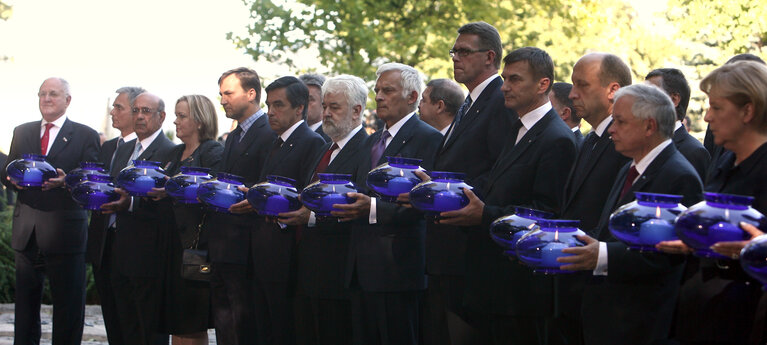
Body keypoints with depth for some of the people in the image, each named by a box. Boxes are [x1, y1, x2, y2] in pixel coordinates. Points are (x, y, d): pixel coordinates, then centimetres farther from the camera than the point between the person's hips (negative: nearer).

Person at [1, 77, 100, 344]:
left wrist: (66, 181, -23)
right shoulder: (22, 132, 16)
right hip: (26, 231, 4)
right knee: (25, 302, 10)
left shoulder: (86, 136, 3)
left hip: (64, 230, -4)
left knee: (68, 305, 0)